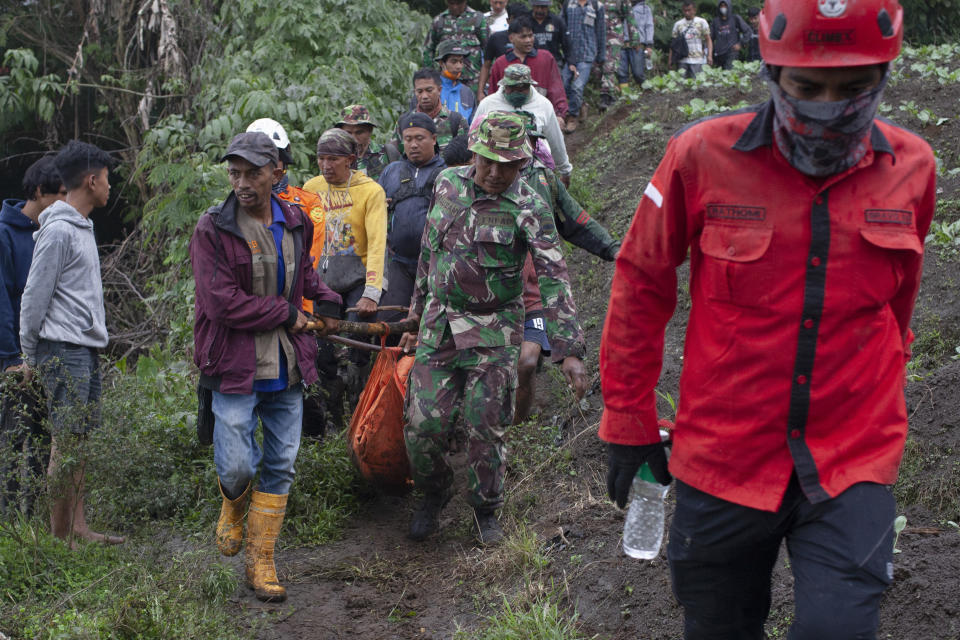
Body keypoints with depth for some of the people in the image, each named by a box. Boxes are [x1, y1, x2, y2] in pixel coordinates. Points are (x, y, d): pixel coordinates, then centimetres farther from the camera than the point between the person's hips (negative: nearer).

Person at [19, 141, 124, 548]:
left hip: (87, 350, 9)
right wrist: (30, 356, -5)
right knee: (66, 443, -7)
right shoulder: (58, 231, -14)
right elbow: (34, 297, -12)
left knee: (78, 441, 10)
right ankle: (59, 537, -2)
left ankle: (78, 528, 14)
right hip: (64, 350, -9)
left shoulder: (82, 227, 17)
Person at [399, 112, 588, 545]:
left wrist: (569, 350, -24)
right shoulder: (448, 184, 4)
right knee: (423, 425, 0)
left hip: (493, 334, -3)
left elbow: (554, 280, -16)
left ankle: (486, 510, 23)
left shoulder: (528, 209, -11)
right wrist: (416, 316, 19)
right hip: (438, 326, 3)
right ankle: (434, 493, 28)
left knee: (485, 428, -1)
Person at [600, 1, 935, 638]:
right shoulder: (704, 156, -10)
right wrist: (629, 423, 5)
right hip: (723, 459, 0)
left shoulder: (911, 168, -2)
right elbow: (640, 287, 1)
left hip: (852, 466, 1)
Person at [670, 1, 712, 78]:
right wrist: (670, 59, 4)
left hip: (697, 60, -2)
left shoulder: (701, 22, 7)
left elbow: (708, 40, 3)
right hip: (682, 60, 2)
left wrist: (709, 55, -10)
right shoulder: (678, 24, 13)